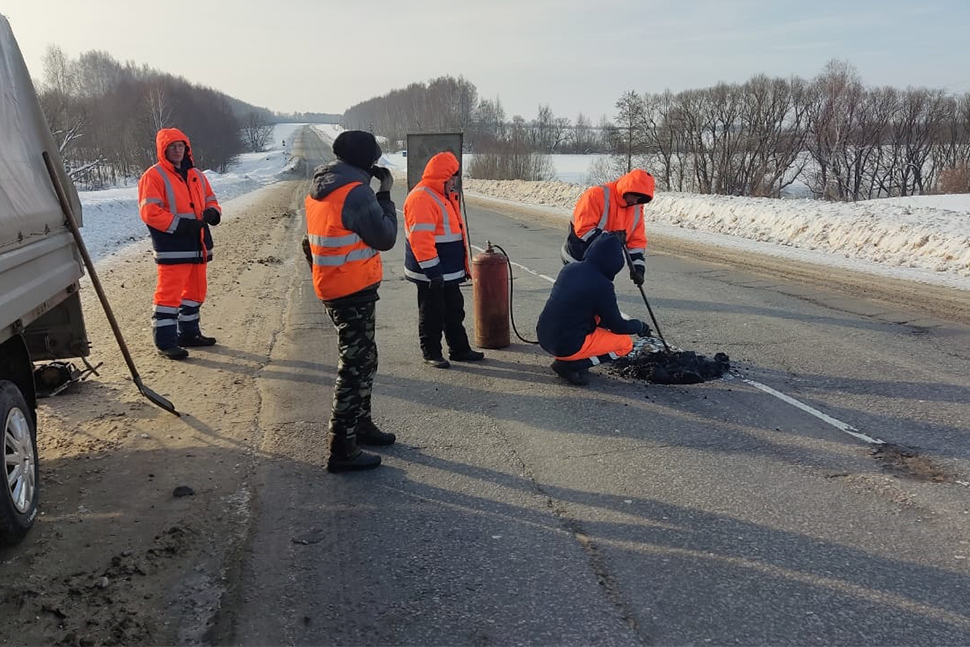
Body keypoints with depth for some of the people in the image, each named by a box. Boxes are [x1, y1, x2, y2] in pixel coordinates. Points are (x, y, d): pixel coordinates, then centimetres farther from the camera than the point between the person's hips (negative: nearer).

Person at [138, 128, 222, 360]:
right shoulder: (154, 176, -6)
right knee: (169, 293, -8)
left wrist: (212, 212, -4)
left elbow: (211, 201, 21)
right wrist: (180, 224, -21)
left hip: (197, 245, 8)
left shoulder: (197, 176, 16)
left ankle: (189, 333, 31)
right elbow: (149, 212, -14)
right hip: (172, 248, -8)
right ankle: (165, 341, -3)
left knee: (195, 291, 17)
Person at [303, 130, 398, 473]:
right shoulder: (356, 191, -19)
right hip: (354, 290, -9)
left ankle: (360, 423, 37)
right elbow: (385, 237, -14)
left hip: (332, 287, 9)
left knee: (361, 358, 22)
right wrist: (385, 194, -3)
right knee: (355, 365, -3)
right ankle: (342, 450, 3)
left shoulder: (319, 188, 9)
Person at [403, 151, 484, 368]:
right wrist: (432, 270, -26)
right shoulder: (421, 198, -20)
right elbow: (420, 239, -26)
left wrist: (463, 265, 24)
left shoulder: (443, 196, 14)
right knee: (432, 314, 3)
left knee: (454, 311, 17)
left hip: (449, 272, 10)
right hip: (431, 275, -10)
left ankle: (459, 349, 27)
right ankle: (431, 353, 16)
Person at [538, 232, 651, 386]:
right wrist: (640, 326, 14)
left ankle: (569, 359, 12)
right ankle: (570, 365, -2)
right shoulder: (602, 286, -18)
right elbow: (617, 326, -6)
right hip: (567, 347, -7)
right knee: (625, 343, 8)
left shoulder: (569, 268, 3)